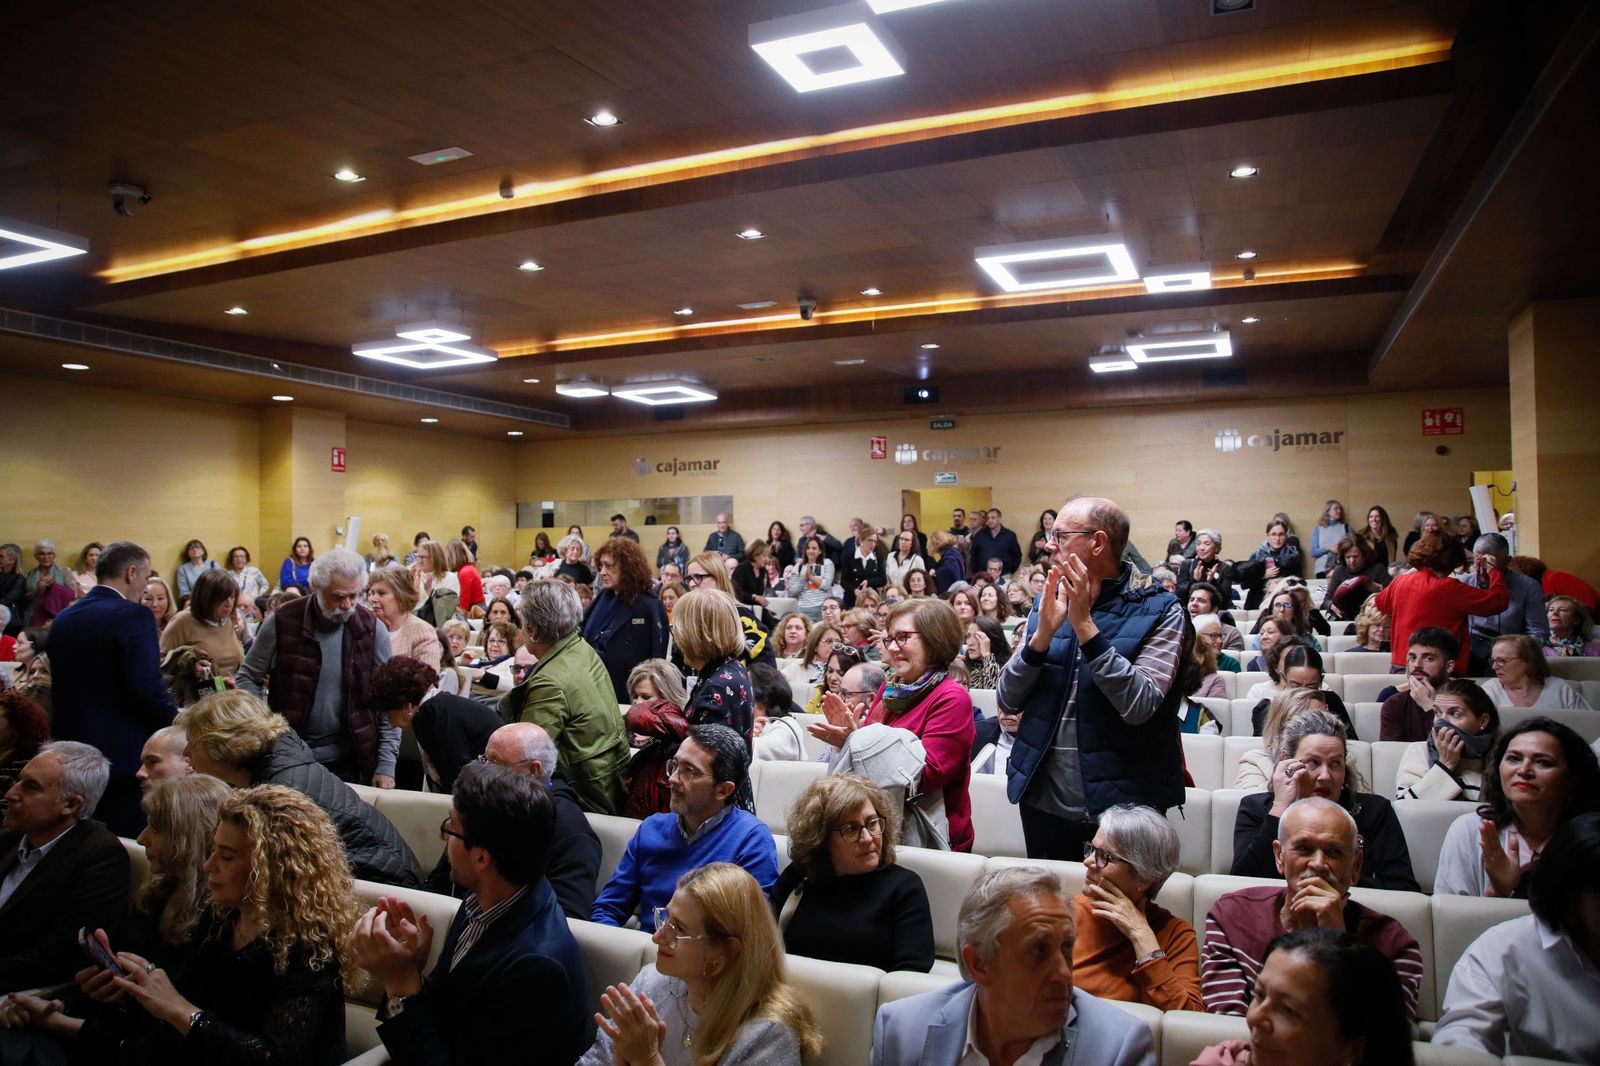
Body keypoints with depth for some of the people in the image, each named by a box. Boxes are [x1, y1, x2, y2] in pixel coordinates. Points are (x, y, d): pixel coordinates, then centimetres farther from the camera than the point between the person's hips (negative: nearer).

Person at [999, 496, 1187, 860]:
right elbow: (1007, 698, 0)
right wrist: (1042, 634, -16)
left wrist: (1084, 626, -24)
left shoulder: (1158, 611, -9)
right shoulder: (1047, 605, 6)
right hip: (1042, 799, 5)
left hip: (1120, 802, -5)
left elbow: (1138, 706, -21)